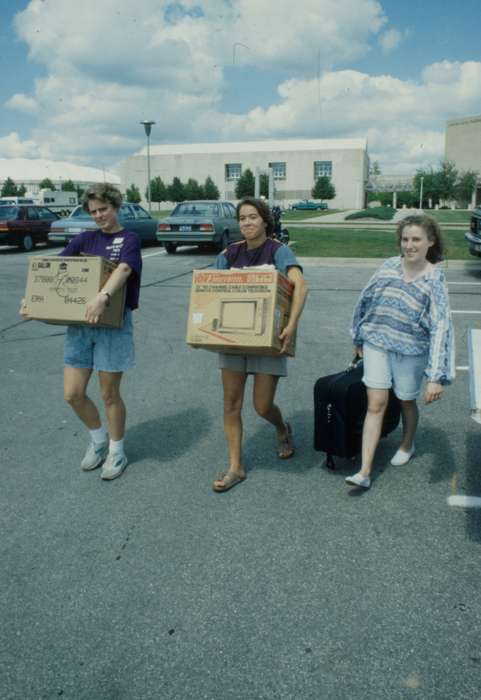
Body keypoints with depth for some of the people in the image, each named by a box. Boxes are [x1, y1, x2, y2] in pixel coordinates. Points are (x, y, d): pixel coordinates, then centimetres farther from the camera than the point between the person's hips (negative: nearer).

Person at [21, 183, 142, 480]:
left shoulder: (130, 239, -3)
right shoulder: (85, 239, 11)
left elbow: (124, 269, -24)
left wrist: (103, 297, -42)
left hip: (113, 322, -5)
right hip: (80, 322, 5)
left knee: (109, 394, 5)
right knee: (73, 393, 6)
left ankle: (117, 451, 27)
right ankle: (99, 439, 32)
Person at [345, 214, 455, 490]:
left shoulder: (434, 279, -12)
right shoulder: (390, 266, -2)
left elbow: (441, 327, -18)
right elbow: (366, 300, 11)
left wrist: (437, 377, -23)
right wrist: (359, 338, 18)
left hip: (410, 350, -2)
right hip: (376, 344, 2)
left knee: (407, 402, 16)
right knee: (376, 404, -3)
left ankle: (407, 445, 47)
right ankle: (365, 472, -2)